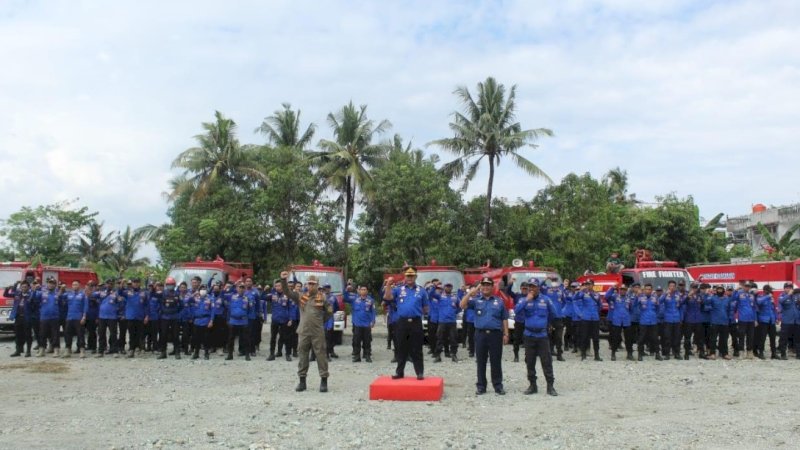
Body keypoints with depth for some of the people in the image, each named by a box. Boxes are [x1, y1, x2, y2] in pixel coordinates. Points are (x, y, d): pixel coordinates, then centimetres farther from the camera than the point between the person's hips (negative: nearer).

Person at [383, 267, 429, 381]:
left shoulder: (421, 291, 7)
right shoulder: (399, 289, 8)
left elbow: (426, 308, 12)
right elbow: (387, 297, -6)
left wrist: (417, 311, 0)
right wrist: (388, 284, -14)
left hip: (416, 322, -1)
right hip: (402, 322, 1)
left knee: (416, 349, 1)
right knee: (401, 348, 7)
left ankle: (420, 372, 5)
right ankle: (399, 372, 15)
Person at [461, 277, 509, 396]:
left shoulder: (499, 301, 9)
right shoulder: (476, 300, 6)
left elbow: (504, 319, 10)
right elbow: (462, 306, -8)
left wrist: (506, 334, 3)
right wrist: (469, 293, -18)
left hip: (495, 334, 0)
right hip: (480, 334, 0)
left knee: (496, 361, 4)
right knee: (481, 361, 5)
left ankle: (498, 386, 12)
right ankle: (481, 386, 13)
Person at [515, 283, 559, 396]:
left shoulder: (546, 300, 0)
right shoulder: (525, 300, 2)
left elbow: (553, 314, 11)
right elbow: (516, 311, -15)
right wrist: (527, 300, -19)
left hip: (542, 335, -2)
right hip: (529, 335, 2)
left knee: (547, 361, -3)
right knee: (530, 362, 8)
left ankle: (550, 386, 2)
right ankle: (532, 385, 18)